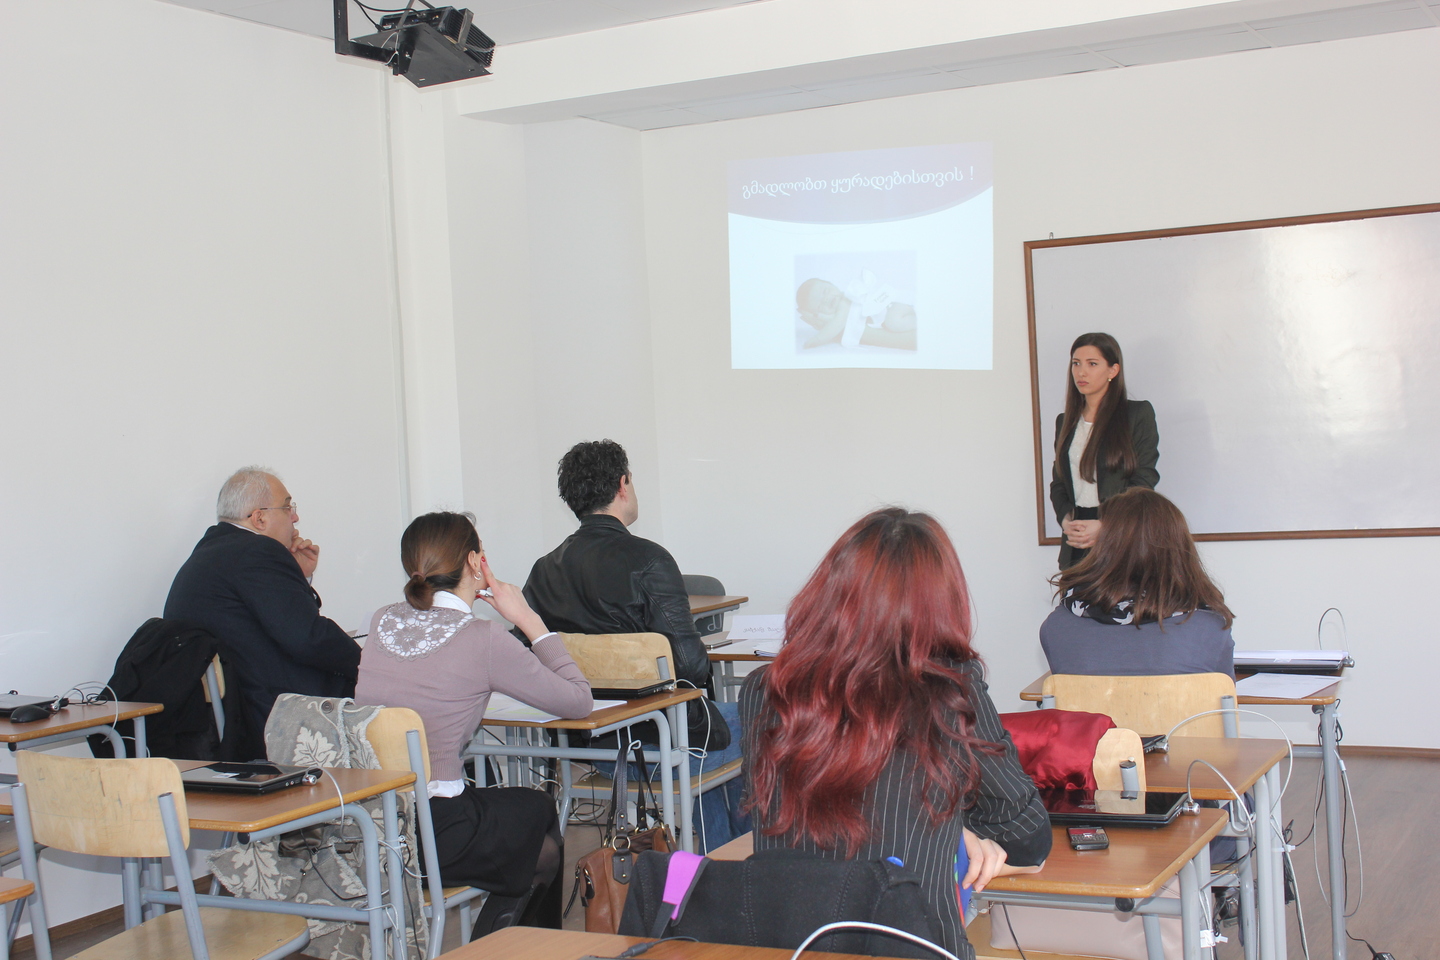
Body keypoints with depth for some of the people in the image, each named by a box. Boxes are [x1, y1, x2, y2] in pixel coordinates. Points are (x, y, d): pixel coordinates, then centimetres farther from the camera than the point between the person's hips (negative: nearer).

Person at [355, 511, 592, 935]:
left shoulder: (381, 622, 5)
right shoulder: (481, 639, -13)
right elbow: (578, 701, -3)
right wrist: (528, 619, 3)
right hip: (430, 840, -6)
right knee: (540, 810, 23)